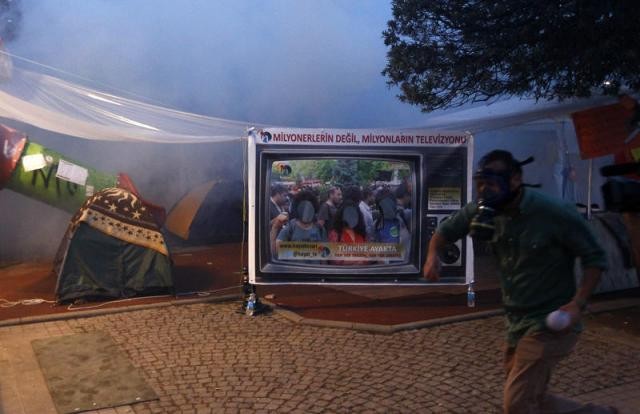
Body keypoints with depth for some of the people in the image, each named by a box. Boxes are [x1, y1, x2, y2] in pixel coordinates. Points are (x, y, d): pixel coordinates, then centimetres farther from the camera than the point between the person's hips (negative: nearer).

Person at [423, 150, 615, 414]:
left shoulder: (555, 213, -19)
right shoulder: (485, 210, -4)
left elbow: (595, 259, -10)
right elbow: (446, 231, 8)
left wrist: (577, 304, -24)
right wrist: (432, 255, -14)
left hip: (549, 323, -7)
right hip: (516, 322, 7)